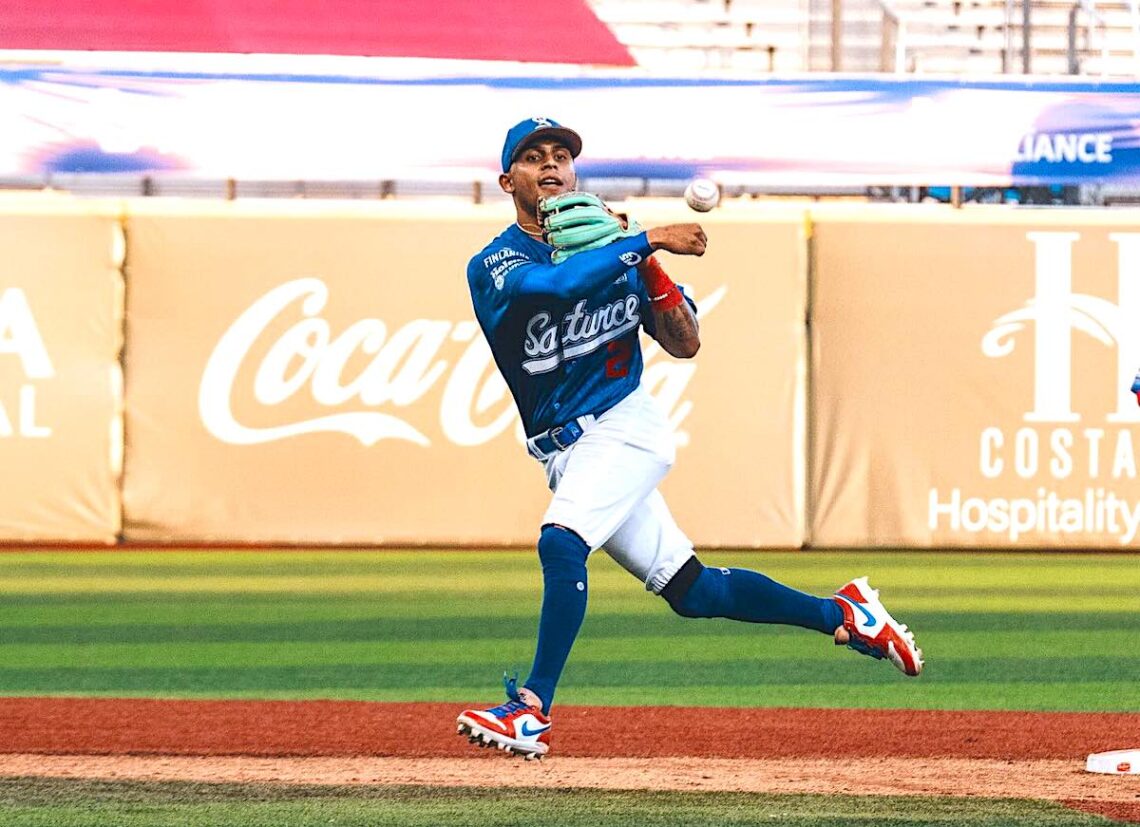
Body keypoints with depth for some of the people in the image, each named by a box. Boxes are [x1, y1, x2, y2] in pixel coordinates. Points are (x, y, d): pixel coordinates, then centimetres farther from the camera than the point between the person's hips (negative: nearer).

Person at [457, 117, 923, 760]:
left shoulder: (613, 247, 3)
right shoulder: (494, 265, -3)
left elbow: (686, 344, 1)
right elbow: (553, 284, -27)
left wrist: (649, 266, -15)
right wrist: (648, 241, -30)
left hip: (625, 426, -2)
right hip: (567, 450, 2)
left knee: (562, 542, -28)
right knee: (693, 591, 7)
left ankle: (533, 711, -28)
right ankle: (840, 614, 25)